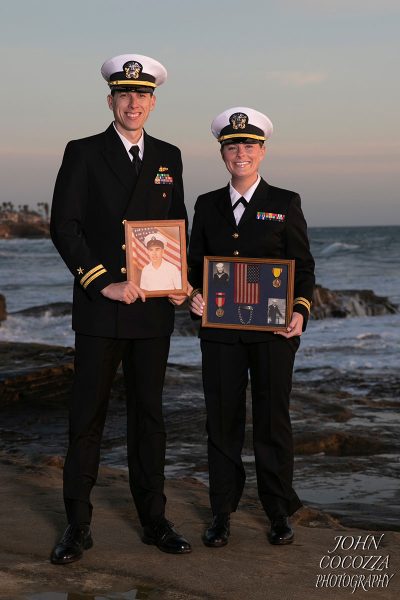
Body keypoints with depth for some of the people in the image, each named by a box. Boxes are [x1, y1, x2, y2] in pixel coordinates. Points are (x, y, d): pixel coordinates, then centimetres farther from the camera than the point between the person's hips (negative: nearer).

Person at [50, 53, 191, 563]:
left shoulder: (168, 157, 11)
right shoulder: (83, 154, -1)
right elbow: (63, 228, -8)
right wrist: (104, 284, -15)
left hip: (153, 310, 4)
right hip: (99, 310, -3)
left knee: (148, 414, 10)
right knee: (87, 416, 0)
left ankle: (153, 519, 19)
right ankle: (78, 526, 9)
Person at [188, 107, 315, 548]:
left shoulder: (285, 204, 4)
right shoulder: (207, 206, 11)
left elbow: (303, 266, 3)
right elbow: (196, 263, 14)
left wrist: (300, 311, -12)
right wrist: (194, 296, -7)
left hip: (273, 329, -2)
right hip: (220, 330, 2)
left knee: (272, 419, 4)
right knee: (222, 419, 4)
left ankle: (279, 514, 16)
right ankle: (222, 514, 14)